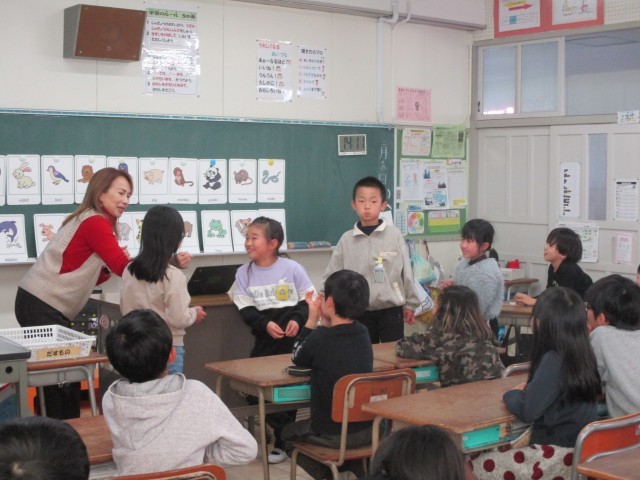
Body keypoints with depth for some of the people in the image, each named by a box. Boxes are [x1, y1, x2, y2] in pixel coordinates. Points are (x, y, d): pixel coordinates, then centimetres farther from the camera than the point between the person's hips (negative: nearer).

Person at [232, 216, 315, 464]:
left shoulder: (291, 268, -6)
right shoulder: (244, 273, 0)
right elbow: (246, 310, -4)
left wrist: (297, 319, -18)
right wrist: (265, 324, -20)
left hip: (293, 337, -3)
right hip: (265, 340, 3)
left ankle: (283, 440, 18)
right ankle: (285, 435, 21)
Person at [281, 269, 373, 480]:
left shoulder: (319, 339, -20)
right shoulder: (363, 333, -2)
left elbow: (297, 358, 1)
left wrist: (312, 319, 0)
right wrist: (324, 321, 5)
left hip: (332, 435, -6)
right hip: (367, 430, 6)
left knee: (288, 433, 24)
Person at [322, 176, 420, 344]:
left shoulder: (394, 235, -4)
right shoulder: (346, 239, -1)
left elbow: (406, 272, 2)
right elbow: (331, 277, 3)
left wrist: (410, 304, 5)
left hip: (391, 310, -1)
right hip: (360, 312, 1)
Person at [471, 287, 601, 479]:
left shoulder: (554, 360, -20)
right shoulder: (583, 354, 4)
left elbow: (527, 412, -19)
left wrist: (512, 394, -1)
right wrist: (527, 390, 9)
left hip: (560, 456, -8)